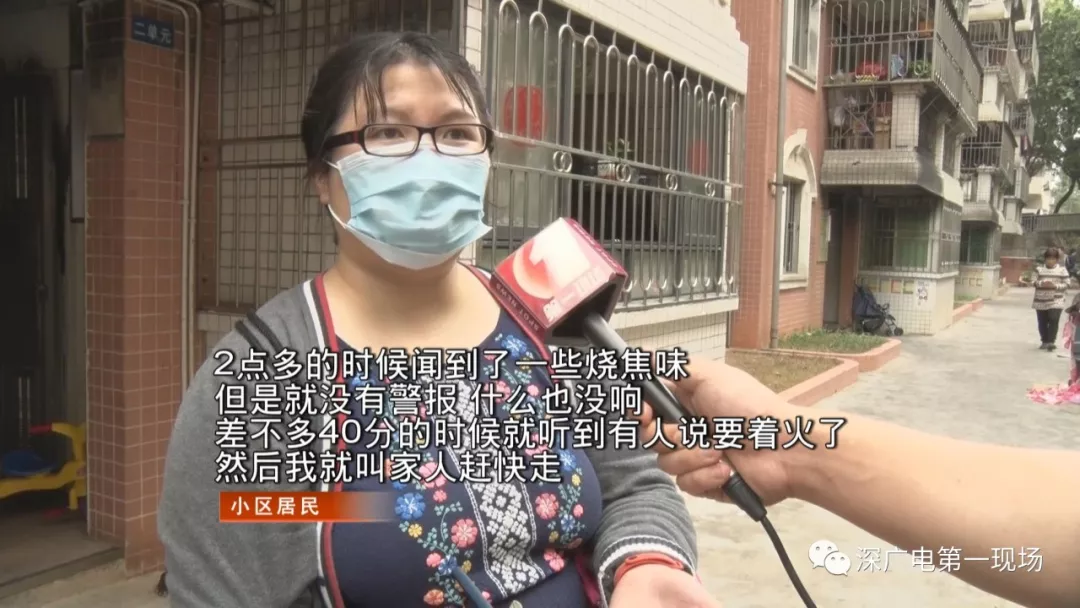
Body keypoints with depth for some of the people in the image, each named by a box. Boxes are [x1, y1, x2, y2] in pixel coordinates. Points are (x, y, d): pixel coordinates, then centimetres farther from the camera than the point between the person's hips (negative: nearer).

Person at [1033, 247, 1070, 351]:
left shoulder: (1062, 269, 1)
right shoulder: (1039, 268, 4)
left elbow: (1066, 284, -1)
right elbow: (1033, 282, 0)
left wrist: (1055, 285, -19)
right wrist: (1042, 283, -21)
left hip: (1056, 301, -2)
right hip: (1041, 301, 2)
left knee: (1053, 320, -13)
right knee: (1042, 322, 7)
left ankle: (1051, 342, -8)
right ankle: (1045, 341, 22)